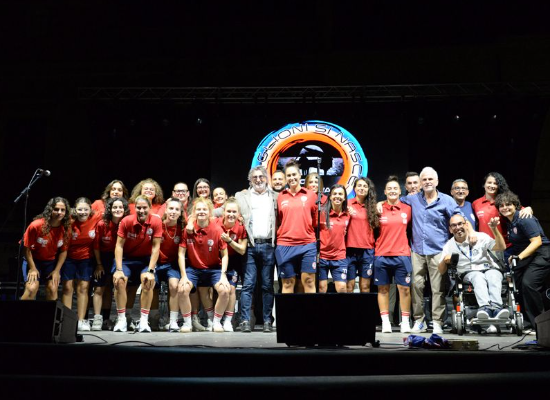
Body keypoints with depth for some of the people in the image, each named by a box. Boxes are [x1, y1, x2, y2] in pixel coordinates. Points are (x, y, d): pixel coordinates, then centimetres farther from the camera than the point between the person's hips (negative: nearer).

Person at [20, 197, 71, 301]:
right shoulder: (36, 225, -24)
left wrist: (57, 270, -6)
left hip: (52, 262, 3)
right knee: (31, 289, -18)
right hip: (33, 259, -3)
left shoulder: (66, 228, -14)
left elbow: (63, 251, -4)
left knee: (53, 289, -6)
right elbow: (27, 248, -14)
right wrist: (33, 268, -12)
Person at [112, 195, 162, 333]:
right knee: (119, 281, -24)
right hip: (126, 258, 1)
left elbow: (156, 247, -14)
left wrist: (150, 270, -20)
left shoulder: (156, 221, -15)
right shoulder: (126, 221, -15)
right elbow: (119, 246, -13)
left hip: (146, 259, 0)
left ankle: (144, 321, -16)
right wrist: (119, 269, -21)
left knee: (149, 281, -26)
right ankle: (121, 320, -12)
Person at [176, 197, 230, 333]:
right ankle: (187, 322, -4)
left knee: (224, 290, -24)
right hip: (193, 268, 1)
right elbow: (181, 253, -4)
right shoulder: (187, 229, -8)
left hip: (214, 268, 0)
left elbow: (224, 255, -5)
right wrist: (183, 275, -11)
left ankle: (216, 322, 0)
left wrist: (223, 275, -16)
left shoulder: (217, 230, -11)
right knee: (182, 289, -26)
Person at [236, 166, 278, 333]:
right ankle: (245, 321, -1)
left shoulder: (275, 197, 13)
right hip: (250, 245, -1)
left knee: (268, 285, 3)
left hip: (268, 246, 1)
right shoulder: (242, 196, 12)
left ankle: (267, 321, 8)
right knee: (248, 284, -4)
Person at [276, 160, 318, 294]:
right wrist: (277, 239, 5)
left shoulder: (311, 195, 4)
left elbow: (317, 221, 6)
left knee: (309, 282, 1)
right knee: (287, 283, 7)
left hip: (307, 245, -1)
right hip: (285, 245, 1)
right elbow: (277, 221, 11)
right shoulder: (280, 197, 7)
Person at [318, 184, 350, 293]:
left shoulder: (348, 215, 4)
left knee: (342, 288, -3)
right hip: (322, 256, -2)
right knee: (321, 289, 3)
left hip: (340, 258, 2)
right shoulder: (322, 213, -6)